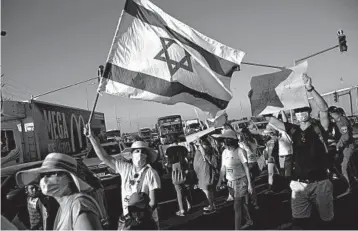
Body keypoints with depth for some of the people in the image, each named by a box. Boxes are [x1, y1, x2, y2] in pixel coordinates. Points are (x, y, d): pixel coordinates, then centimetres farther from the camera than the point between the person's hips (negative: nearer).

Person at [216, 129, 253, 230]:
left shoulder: (240, 151, -15)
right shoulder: (225, 152, 2)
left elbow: (246, 168, -13)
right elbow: (223, 168, 9)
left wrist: (249, 184, -14)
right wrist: (219, 182, 6)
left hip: (240, 182, -6)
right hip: (230, 182, 6)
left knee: (237, 207, -5)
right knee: (241, 204, 19)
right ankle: (249, 221, 40)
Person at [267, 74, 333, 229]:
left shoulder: (319, 127, -4)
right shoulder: (293, 130, 4)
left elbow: (324, 108, -22)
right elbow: (271, 121, 2)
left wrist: (310, 89, -33)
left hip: (320, 183, -2)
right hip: (300, 184, 2)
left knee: (326, 220, 14)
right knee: (299, 222, 8)